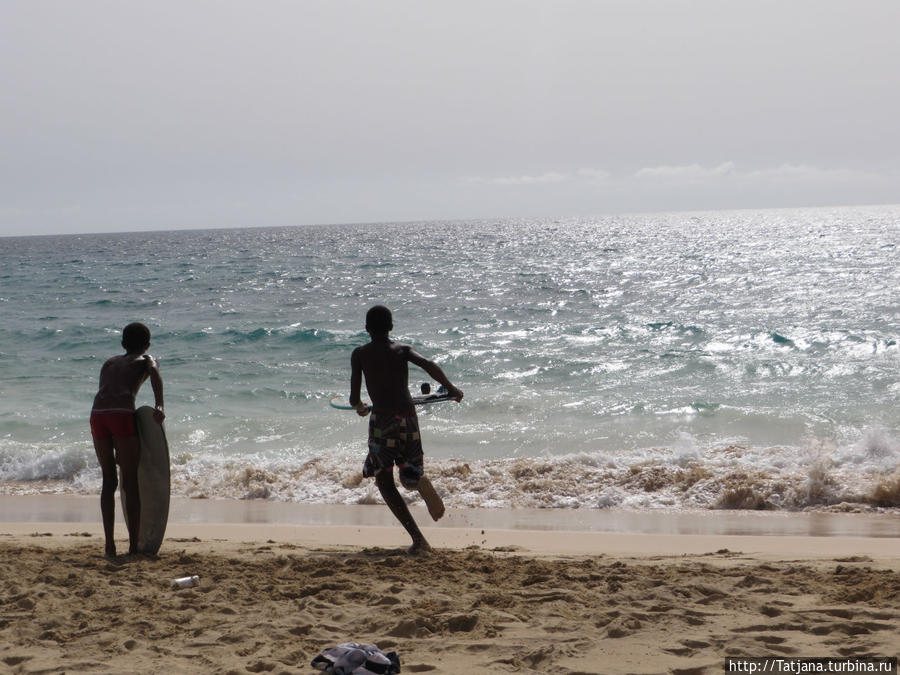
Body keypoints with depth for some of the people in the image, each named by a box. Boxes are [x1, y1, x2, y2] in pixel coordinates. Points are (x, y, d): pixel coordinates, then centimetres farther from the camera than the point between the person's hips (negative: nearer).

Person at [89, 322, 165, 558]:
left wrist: (117, 449, 28)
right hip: (122, 414, -4)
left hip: (97, 414, 4)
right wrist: (160, 406, -15)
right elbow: (155, 374, -4)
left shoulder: (109, 363, 33)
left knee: (108, 480, 15)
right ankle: (134, 546, 2)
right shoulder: (146, 360, 21)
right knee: (131, 483, 3)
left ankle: (109, 545, 11)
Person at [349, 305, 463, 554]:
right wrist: (451, 389, 1)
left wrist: (358, 406, 21)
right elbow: (428, 364, -10)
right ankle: (422, 482, -24)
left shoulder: (360, 354, 5)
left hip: (383, 419, -3)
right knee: (409, 477, 19)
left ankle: (417, 538, -6)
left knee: (384, 481, 10)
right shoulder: (403, 350, 9)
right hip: (409, 419, 3)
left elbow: (355, 395, -2)